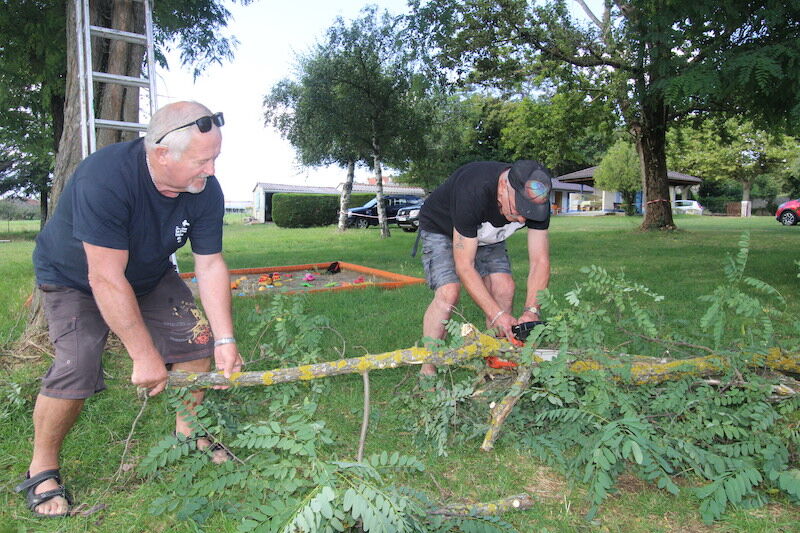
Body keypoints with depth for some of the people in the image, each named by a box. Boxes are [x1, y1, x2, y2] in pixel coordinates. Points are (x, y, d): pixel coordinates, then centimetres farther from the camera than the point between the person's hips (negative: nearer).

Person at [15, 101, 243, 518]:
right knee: (76, 367, -20)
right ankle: (42, 468, 5)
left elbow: (210, 266, -16)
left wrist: (225, 340, -19)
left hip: (150, 275, 5)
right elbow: (106, 280, -38)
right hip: (74, 277, -5)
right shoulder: (105, 178, -40)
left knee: (198, 337, -6)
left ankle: (187, 430, 17)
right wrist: (144, 355, -33)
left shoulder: (206, 192, -23)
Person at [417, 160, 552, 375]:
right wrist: (497, 315, -41)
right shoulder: (472, 193, -42)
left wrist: (531, 311, -36)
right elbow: (464, 267, -37)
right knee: (448, 292, -23)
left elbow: (540, 261, -22)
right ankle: (427, 370, -14)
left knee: (504, 287, -11)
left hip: (486, 234, 5)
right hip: (441, 229, -5)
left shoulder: (537, 201, -26)